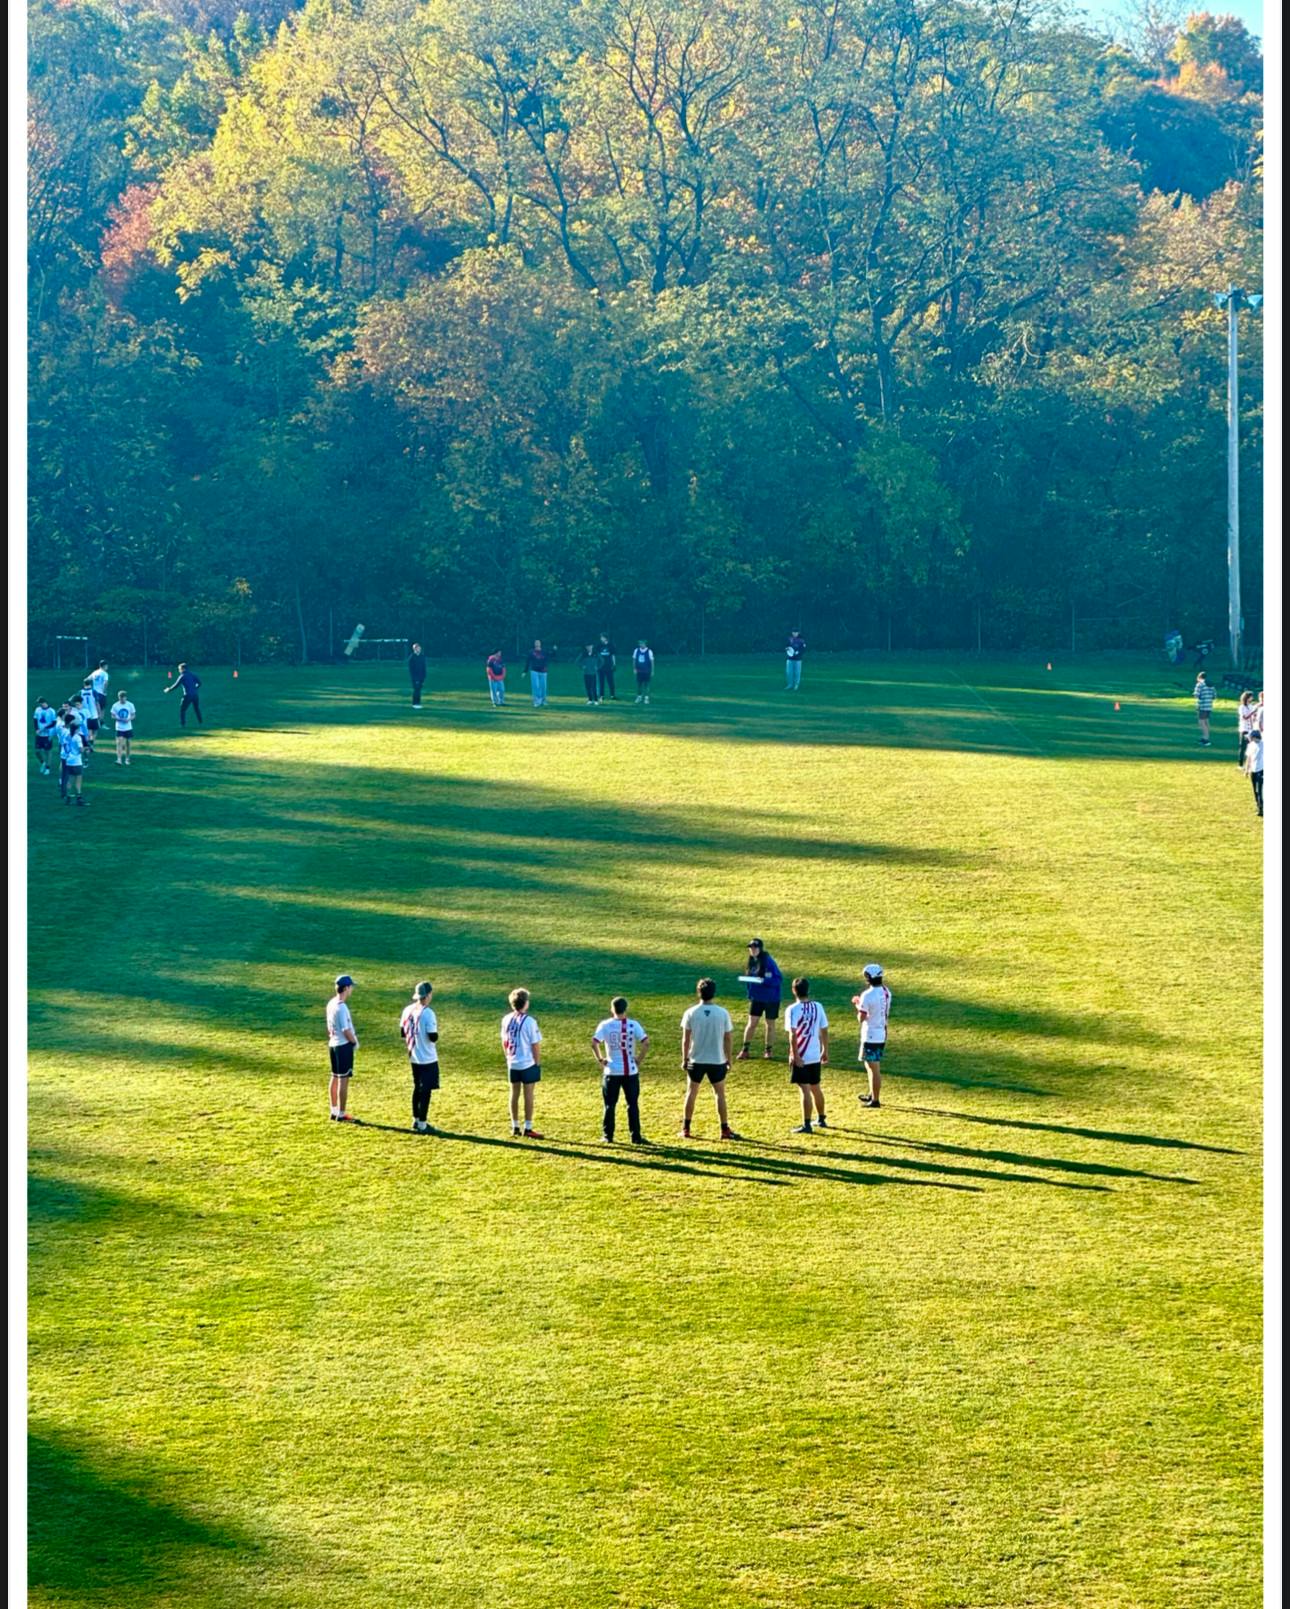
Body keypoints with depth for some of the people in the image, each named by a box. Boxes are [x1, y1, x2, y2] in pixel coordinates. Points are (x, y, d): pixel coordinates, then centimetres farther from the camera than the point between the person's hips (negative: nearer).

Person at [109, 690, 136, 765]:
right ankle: (119, 759, -18)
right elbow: (113, 716, 0)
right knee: (119, 743, -14)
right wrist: (119, 719, -19)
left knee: (127, 743, 11)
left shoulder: (130, 705, -3)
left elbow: (133, 716, 4)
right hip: (119, 728, -1)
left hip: (128, 727, 2)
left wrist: (129, 719, -17)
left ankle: (127, 759, 26)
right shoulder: (115, 706, -5)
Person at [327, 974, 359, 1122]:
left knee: (335, 1078, 15)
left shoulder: (331, 1003, 7)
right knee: (344, 1080, -4)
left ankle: (334, 1111, 23)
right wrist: (355, 1042, -5)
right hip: (344, 1045, -9)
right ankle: (341, 1115, -2)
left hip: (333, 1044, 9)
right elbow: (346, 1030, -20)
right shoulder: (341, 1007, -21)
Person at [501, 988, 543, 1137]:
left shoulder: (506, 1020, 0)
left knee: (514, 1094, 13)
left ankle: (515, 1127, 19)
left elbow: (504, 1042, 9)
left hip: (512, 1064, 6)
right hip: (528, 1063, -6)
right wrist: (537, 1063, -2)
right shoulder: (529, 1021, -17)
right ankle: (528, 1129, 1)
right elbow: (535, 1045, -13)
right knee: (529, 1095, 1)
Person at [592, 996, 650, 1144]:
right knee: (633, 1104, 7)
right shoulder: (633, 1024, -5)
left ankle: (608, 1136, 11)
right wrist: (639, 1059, 0)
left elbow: (594, 1043, -13)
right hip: (631, 1071, 0)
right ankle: (636, 1137, 6)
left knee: (610, 1105, 9)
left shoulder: (605, 1025, -4)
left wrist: (600, 1060, -1)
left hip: (612, 1071, 0)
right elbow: (646, 1043, -12)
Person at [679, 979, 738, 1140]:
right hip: (717, 1060, 0)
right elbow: (728, 1039, -1)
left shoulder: (691, 1013, -7)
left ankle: (685, 1129, 13)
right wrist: (728, 1060, 9)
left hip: (696, 1060, 0)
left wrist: (684, 1059, 7)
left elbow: (686, 1039, -4)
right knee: (720, 1094, 9)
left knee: (691, 1093, 12)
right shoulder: (722, 1013, -7)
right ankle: (725, 1130, 8)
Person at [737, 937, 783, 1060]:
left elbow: (779, 978, -19)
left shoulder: (768, 961, -18)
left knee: (770, 1024, 8)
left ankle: (768, 1051, 21)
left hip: (771, 998, -4)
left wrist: (764, 981, -31)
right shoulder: (752, 961, 1)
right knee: (751, 1023, 1)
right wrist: (750, 993, 5)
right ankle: (744, 1050, 7)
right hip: (756, 997, 4)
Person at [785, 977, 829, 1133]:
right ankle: (821, 1119, 33)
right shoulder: (818, 1007, 3)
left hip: (800, 1057, -6)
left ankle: (806, 1125, -5)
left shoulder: (793, 1010, -14)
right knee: (815, 1088, 21)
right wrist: (825, 1051, 17)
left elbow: (793, 1035, -20)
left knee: (805, 1090, -5)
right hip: (815, 1056, 6)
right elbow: (824, 1031, 7)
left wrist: (795, 1056, -18)